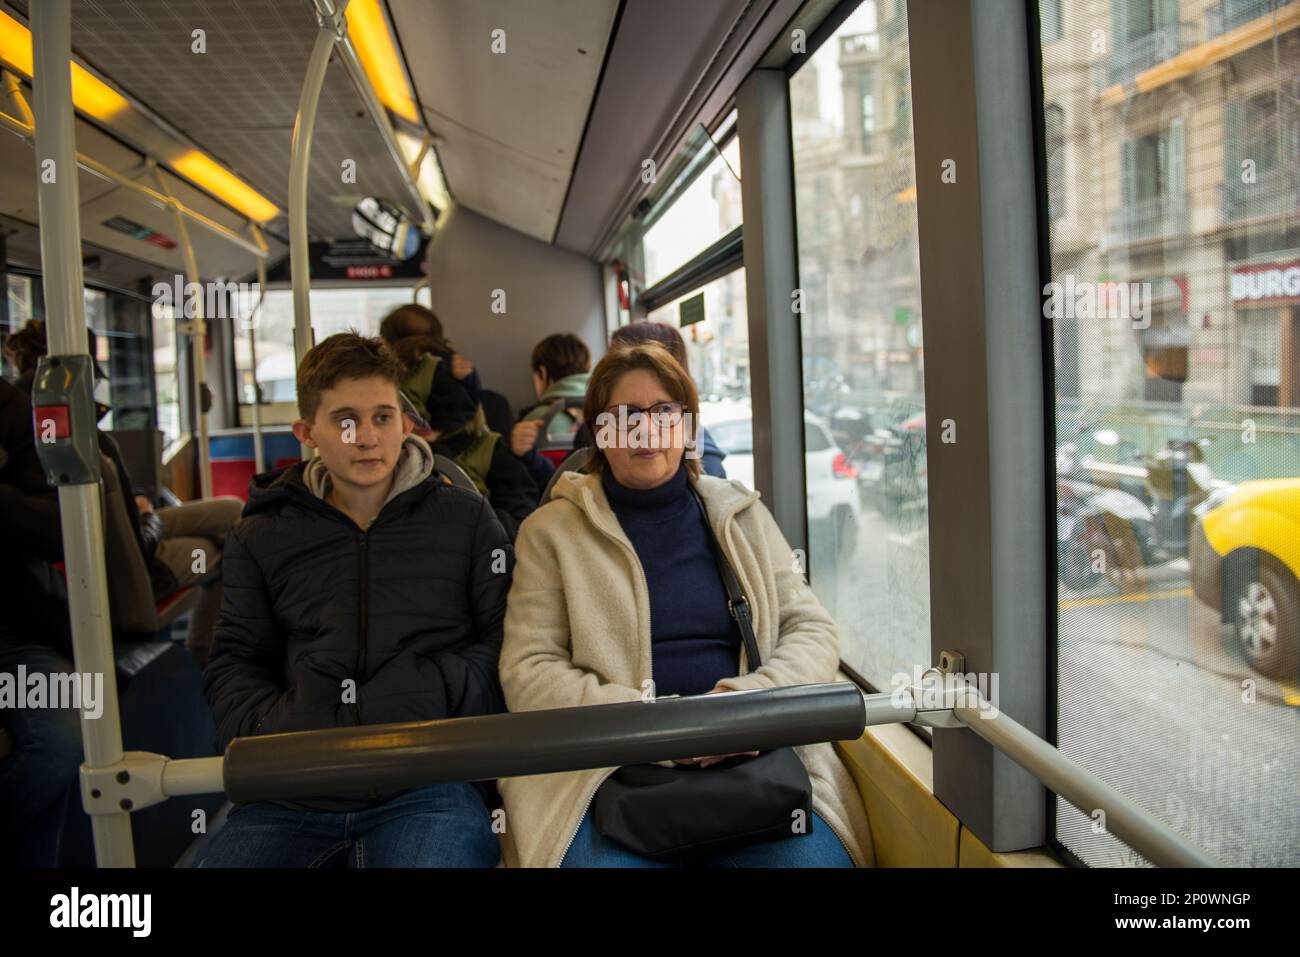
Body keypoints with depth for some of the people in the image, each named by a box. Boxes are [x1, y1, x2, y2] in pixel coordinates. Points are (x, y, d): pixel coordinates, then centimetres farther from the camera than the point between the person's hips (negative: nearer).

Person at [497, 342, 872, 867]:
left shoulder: (741, 514, 15)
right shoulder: (551, 530, 8)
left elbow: (814, 630, 11)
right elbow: (526, 671, 0)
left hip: (750, 756, 2)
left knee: (812, 855, -25)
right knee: (600, 854, -32)